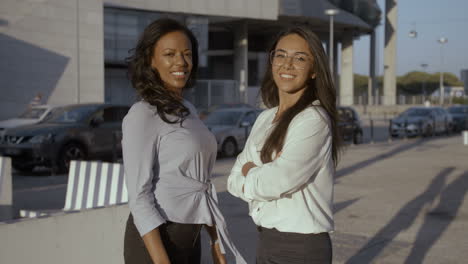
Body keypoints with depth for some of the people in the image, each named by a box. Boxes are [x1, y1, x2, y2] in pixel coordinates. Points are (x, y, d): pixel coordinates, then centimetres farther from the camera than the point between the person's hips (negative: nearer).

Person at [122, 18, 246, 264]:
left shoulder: (187, 110, 9)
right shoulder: (142, 115, -13)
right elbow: (139, 196, -18)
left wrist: (215, 240, 13)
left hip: (189, 237, 7)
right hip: (155, 239, -7)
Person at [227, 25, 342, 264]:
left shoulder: (314, 119, -16)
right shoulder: (264, 118, 6)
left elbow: (279, 181, -25)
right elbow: (234, 181, 4)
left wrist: (250, 171, -6)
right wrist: (260, 179, -15)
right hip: (266, 241, 7)